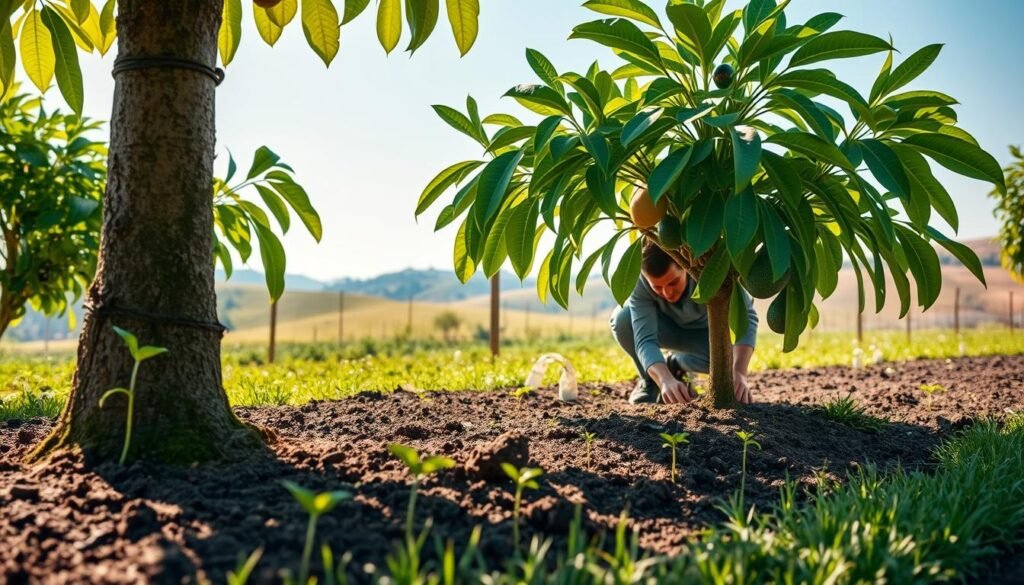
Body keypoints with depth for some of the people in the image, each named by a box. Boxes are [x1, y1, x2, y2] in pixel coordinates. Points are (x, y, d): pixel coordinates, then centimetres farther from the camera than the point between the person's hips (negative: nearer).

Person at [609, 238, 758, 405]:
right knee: (622, 318, -33)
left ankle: (677, 364, 3)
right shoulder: (639, 282, -35)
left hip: (702, 331, 1)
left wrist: (738, 372, -56)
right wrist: (666, 380, -62)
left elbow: (746, 316, -42)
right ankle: (650, 381, -5)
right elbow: (645, 339, -42)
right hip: (665, 327, 0)